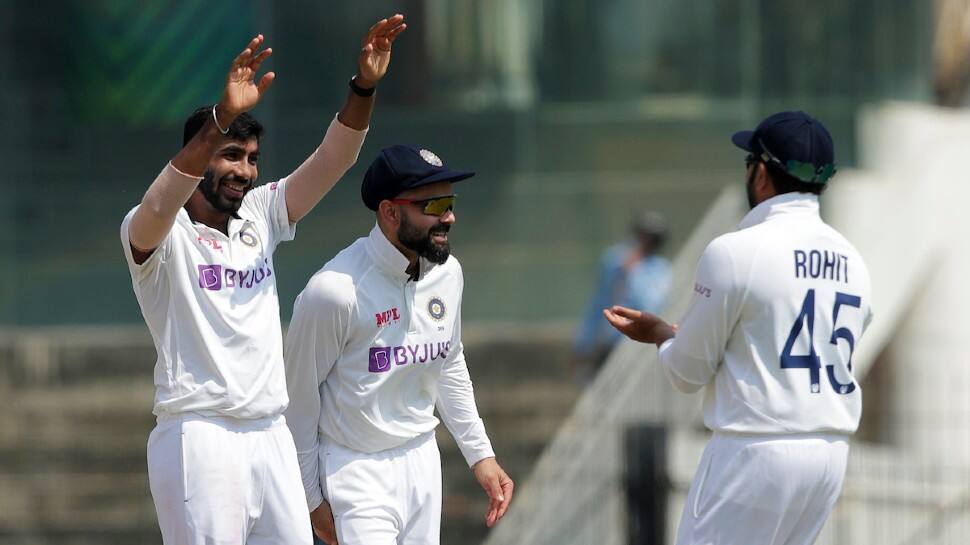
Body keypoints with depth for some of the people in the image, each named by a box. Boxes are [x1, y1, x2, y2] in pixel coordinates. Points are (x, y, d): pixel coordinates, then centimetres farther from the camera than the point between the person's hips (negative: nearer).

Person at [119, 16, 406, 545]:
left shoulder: (260, 218, 14)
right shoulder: (155, 235, -6)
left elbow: (332, 161, 7)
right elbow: (158, 208, -29)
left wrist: (363, 87, -10)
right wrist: (223, 117, -41)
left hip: (271, 436, 6)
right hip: (199, 439, -6)